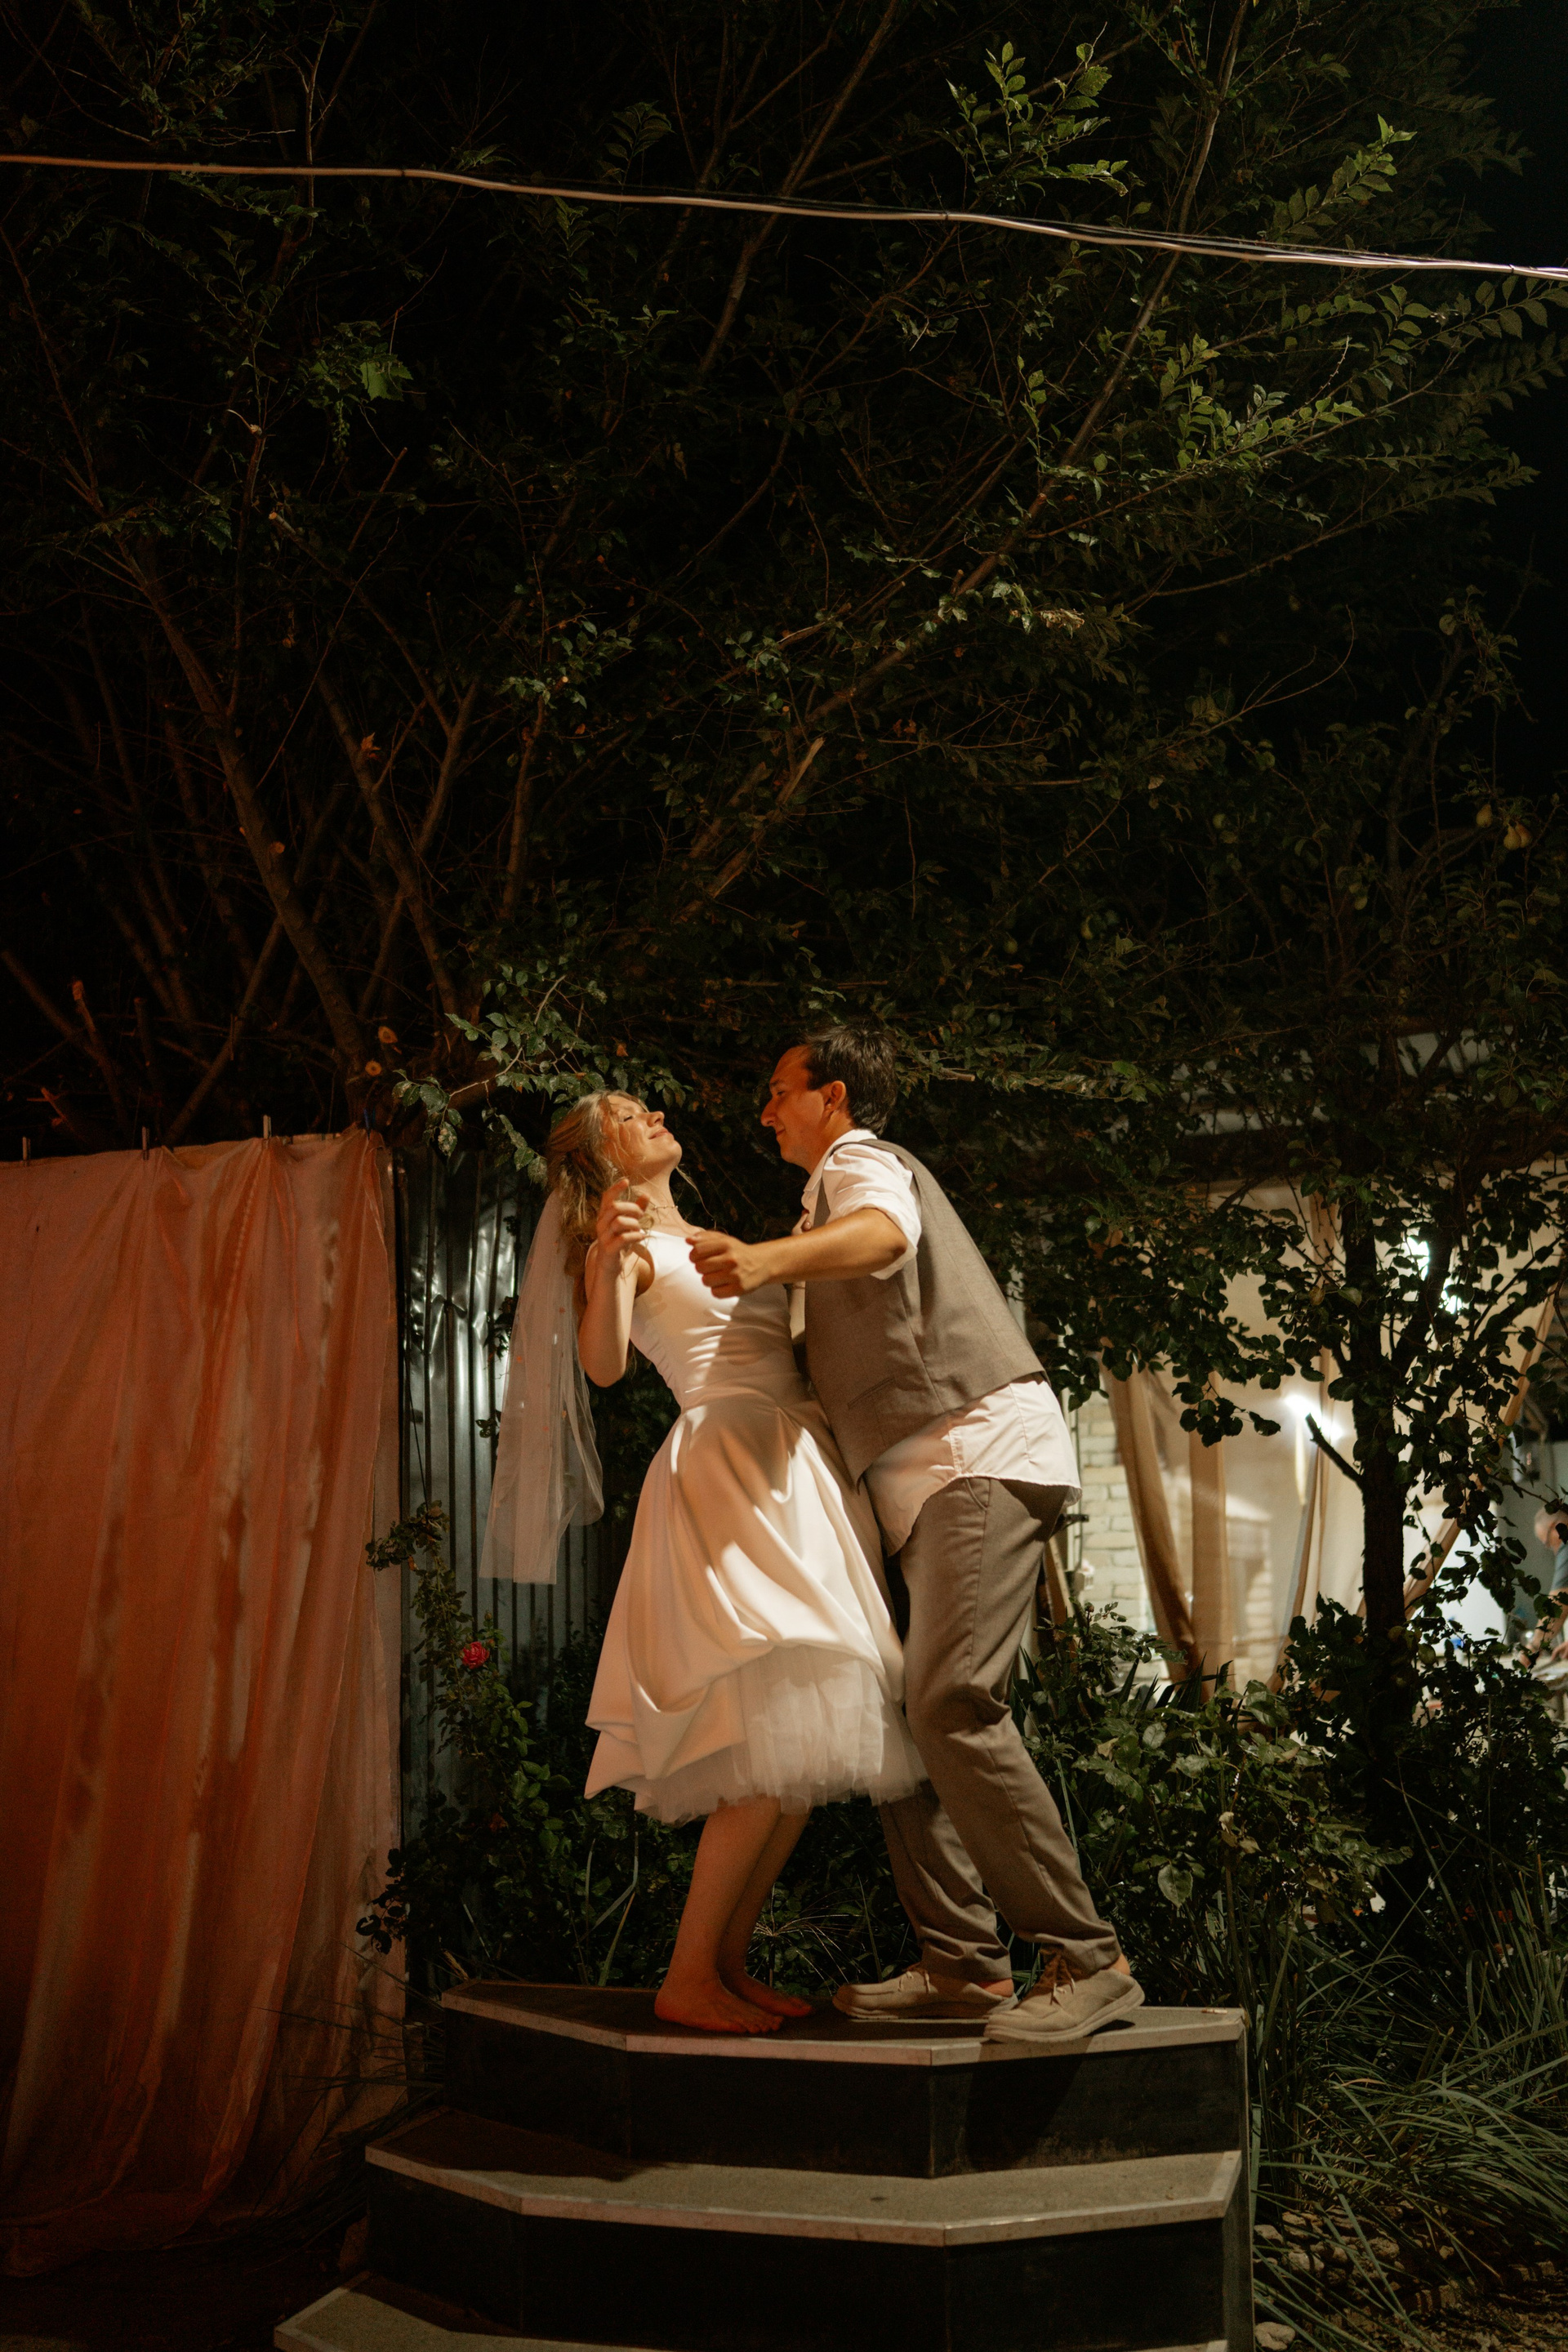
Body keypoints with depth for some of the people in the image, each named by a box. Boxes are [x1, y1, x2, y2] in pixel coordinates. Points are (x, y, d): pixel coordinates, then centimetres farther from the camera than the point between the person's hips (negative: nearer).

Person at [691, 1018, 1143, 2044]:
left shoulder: (863, 1163, -1)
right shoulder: (838, 1194, 31)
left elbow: (884, 1232, -27)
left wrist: (770, 1259, -46)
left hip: (983, 1451, -11)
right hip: (930, 1480, 11)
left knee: (951, 1704, -22)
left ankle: (1085, 1959, -21)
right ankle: (962, 1963, 6)